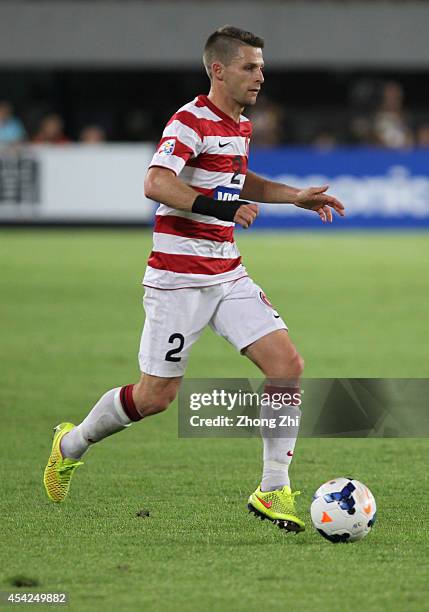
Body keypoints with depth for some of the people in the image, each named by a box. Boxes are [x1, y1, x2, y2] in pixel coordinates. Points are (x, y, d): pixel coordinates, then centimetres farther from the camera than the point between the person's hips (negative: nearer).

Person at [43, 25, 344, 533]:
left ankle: (273, 491, 0)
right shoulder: (191, 120, -14)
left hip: (228, 276, 8)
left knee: (287, 365, -8)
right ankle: (72, 444, 26)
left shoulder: (239, 126, 13)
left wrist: (297, 196, 25)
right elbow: (155, 184, -29)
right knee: (156, 397, -1)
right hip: (177, 277, -8)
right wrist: (219, 206, -37)